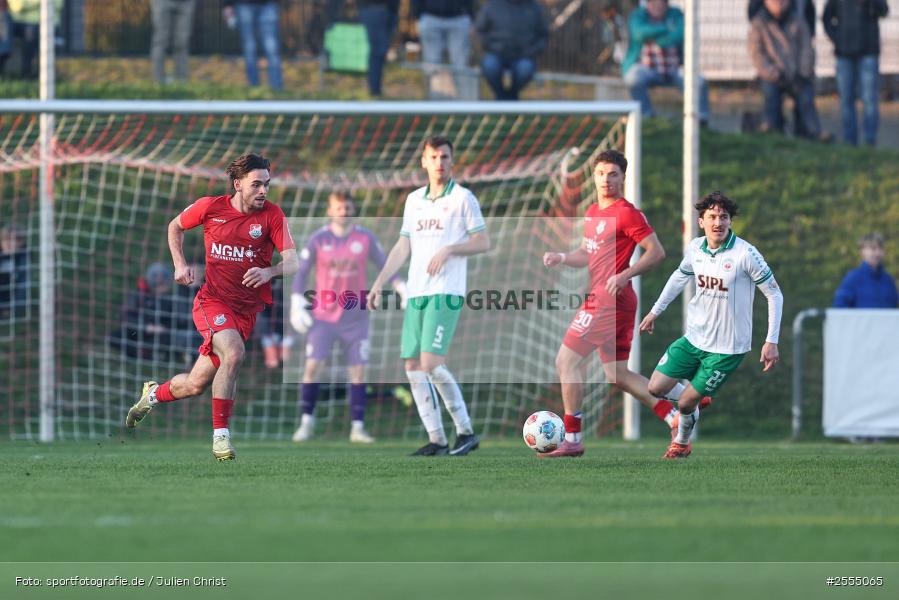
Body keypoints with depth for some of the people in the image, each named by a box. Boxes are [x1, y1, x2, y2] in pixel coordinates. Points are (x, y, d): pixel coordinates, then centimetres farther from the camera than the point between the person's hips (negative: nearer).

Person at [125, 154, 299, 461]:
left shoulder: (272, 214, -6)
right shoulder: (210, 207, -3)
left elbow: (293, 262, -12)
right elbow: (175, 226, 17)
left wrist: (269, 272, -33)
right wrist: (180, 264, 4)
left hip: (247, 309, 2)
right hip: (212, 300, -2)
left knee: (196, 385, 4)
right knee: (233, 353, -30)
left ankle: (153, 394, 36)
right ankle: (220, 434, -20)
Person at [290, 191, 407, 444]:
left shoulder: (366, 238, -1)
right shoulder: (318, 240, -3)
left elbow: (385, 266, 7)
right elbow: (301, 273, 3)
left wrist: (404, 291, -5)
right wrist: (297, 306, -6)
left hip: (355, 317, 1)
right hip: (323, 316, -1)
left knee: (358, 371, -2)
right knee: (313, 366, -9)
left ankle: (358, 427, 4)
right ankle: (307, 423, 4)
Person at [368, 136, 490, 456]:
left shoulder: (463, 198, -1)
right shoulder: (414, 200, 16)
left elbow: (483, 242, -2)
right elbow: (402, 247, 19)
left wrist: (448, 250, -16)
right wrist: (378, 284, 12)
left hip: (446, 293, -7)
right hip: (416, 292, 7)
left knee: (431, 363, -17)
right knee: (413, 367, 0)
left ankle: (466, 432, -7)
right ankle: (436, 440, 4)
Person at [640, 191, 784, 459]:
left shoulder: (745, 254, -20)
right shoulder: (695, 248, -3)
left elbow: (774, 294, -13)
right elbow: (680, 276, 20)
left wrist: (771, 341, -17)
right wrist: (655, 311, 25)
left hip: (727, 347, -5)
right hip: (694, 338, 5)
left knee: (686, 404, -2)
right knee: (656, 388, 2)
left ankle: (682, 443, 31)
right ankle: (697, 400, 33)